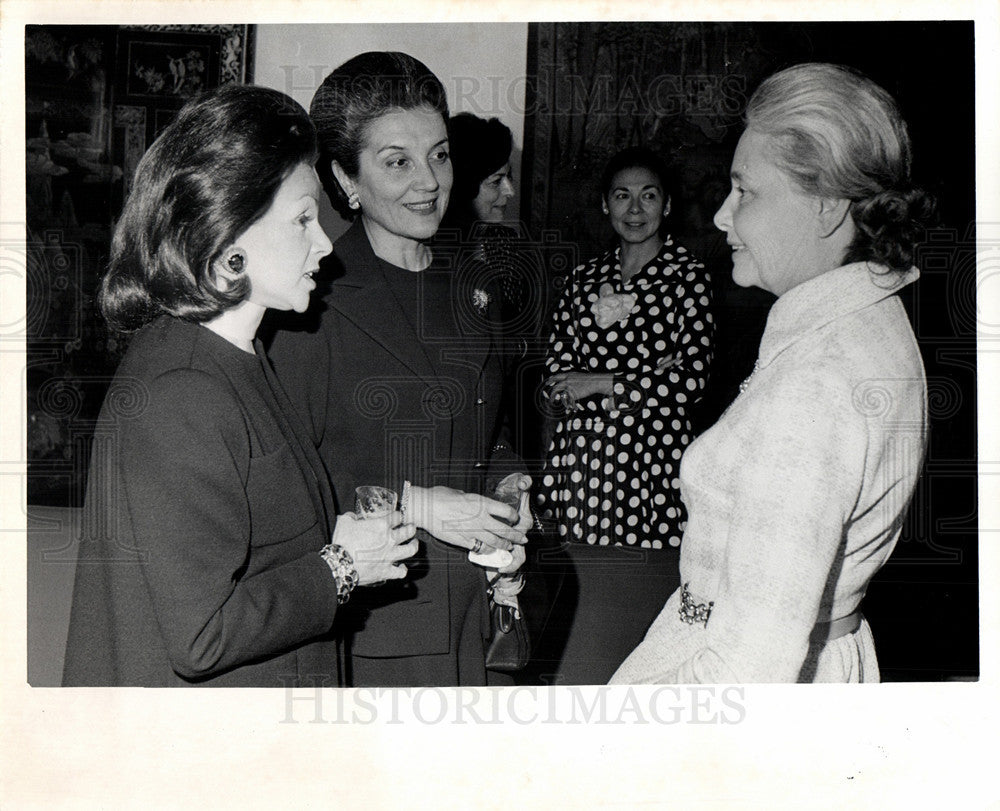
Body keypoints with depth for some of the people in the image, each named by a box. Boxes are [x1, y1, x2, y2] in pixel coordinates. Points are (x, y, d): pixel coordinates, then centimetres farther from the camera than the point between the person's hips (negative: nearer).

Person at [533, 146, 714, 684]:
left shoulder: (688, 277, 4)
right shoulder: (585, 278, 17)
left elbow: (693, 376, -6)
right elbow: (555, 377, 10)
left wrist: (599, 383, -5)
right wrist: (644, 381, -5)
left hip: (646, 476, -4)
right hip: (579, 470, 4)